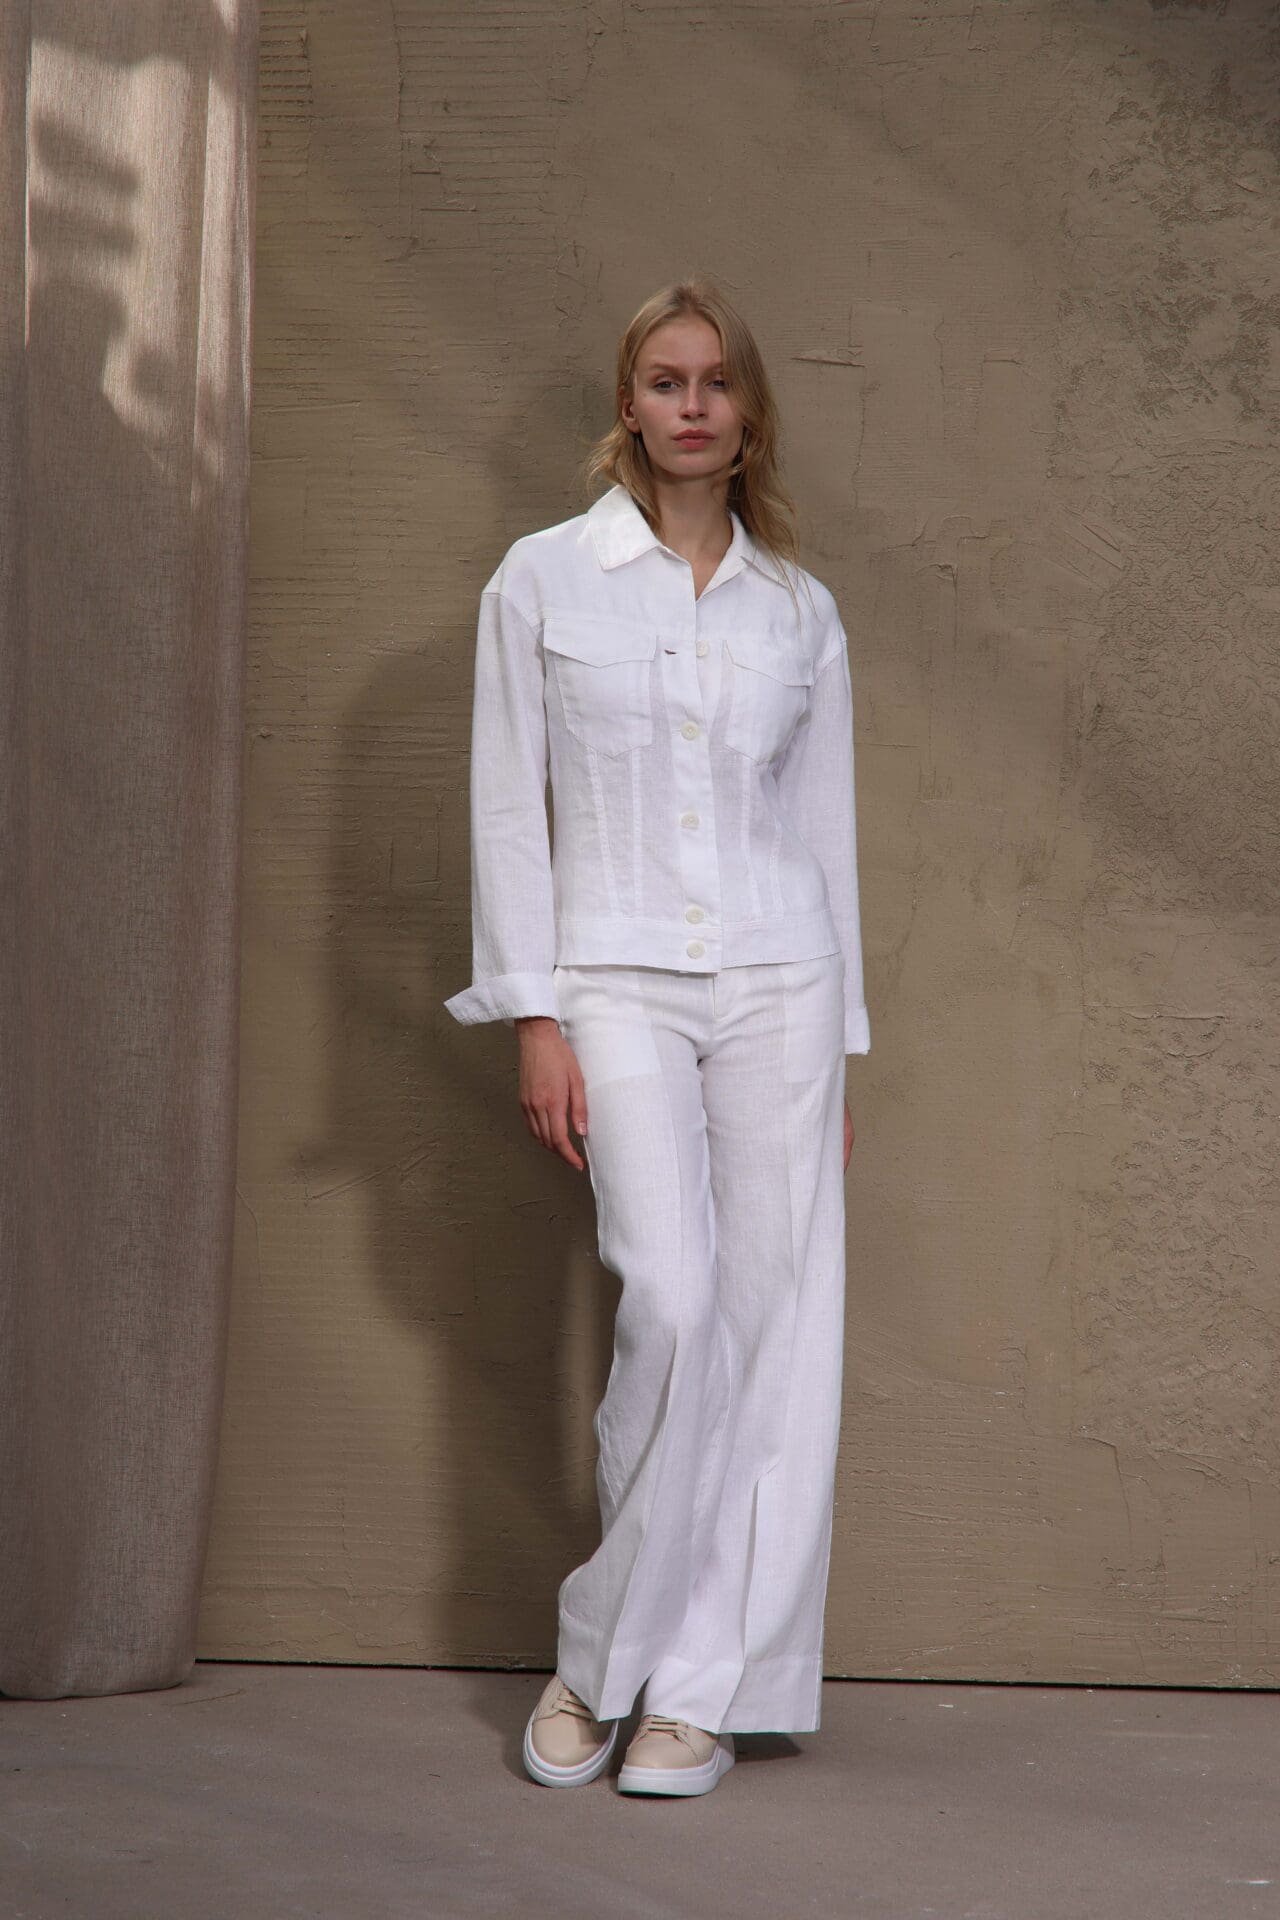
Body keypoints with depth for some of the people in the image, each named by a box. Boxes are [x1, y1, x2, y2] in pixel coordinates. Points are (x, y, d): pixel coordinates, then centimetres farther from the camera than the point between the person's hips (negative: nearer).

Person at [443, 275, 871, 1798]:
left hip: (776, 983, 3)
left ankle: (702, 1686, 7)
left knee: (774, 1322, -2)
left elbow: (826, 828, 14)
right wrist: (533, 1017, -5)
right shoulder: (542, 580, 5)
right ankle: (603, 1653, 2)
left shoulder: (799, 609, 11)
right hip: (616, 984, -3)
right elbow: (511, 810, 2)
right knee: (674, 1301, -17)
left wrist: (840, 1049, 10)